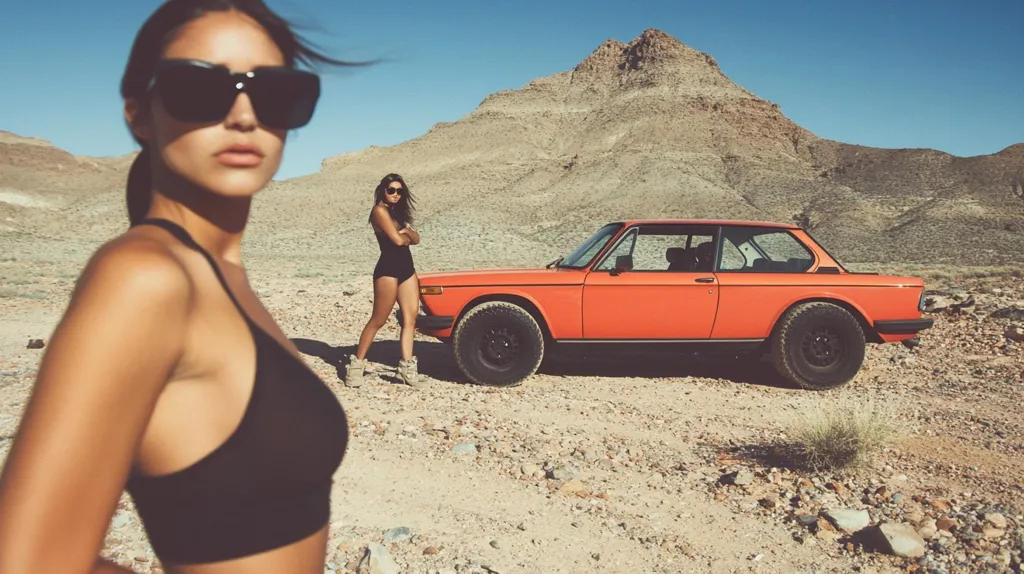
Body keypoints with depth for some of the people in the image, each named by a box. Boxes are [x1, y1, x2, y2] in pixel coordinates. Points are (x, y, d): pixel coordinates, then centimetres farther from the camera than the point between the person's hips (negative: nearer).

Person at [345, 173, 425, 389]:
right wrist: (407, 236, 4)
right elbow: (397, 240, -18)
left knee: (410, 318, 0)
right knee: (378, 320, -4)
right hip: (388, 270, -9)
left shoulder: (397, 212, 19)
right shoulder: (380, 210, -9)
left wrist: (407, 232, -9)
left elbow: (415, 239, 12)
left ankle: (407, 367, 0)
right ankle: (356, 364, 6)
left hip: (407, 269, 9)